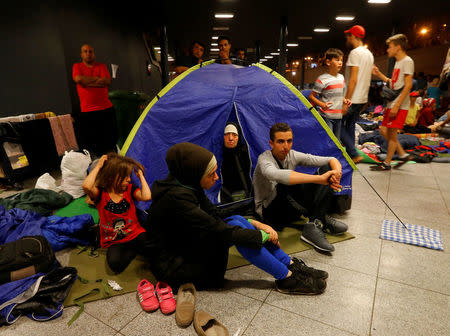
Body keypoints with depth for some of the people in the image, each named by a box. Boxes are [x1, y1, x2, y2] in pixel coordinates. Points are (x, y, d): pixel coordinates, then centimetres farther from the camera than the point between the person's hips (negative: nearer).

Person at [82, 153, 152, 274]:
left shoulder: (129, 189, 0)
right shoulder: (100, 193, -8)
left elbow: (146, 197, -21)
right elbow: (86, 186, -33)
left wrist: (140, 175, -10)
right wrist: (98, 166, -19)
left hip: (135, 234, 1)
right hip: (114, 242, -1)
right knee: (115, 263, -31)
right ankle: (135, 250, -1)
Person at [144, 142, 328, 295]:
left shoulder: (189, 186, -1)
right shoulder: (175, 198, -29)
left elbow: (215, 219, 4)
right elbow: (220, 232, -28)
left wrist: (256, 224, -7)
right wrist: (265, 235, -16)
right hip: (173, 266, -8)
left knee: (237, 220, -6)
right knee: (235, 227, -22)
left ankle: (291, 265, 0)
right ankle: (288, 279, -10)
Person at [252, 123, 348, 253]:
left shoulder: (292, 155, -2)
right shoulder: (264, 159, -21)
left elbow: (331, 160, -3)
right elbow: (278, 176, -47)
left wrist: (336, 173, -28)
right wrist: (319, 178, -49)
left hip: (291, 208, 7)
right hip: (269, 212, -6)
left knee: (327, 168, -7)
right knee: (287, 184, -40)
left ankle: (315, 225, -22)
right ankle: (321, 219, -19)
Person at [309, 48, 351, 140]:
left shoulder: (341, 77, 12)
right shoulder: (322, 79, -11)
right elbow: (311, 96, -10)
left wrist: (344, 100, 5)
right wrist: (322, 104, -25)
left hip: (338, 116, 7)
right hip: (326, 117, -7)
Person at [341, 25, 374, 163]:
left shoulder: (355, 53, -12)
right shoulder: (369, 54, 17)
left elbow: (353, 80, -20)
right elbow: (366, 79, 20)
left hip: (352, 99, -9)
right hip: (363, 99, 9)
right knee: (350, 126, 15)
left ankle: (355, 155, -7)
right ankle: (349, 155, 19)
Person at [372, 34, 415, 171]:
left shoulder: (407, 61, -10)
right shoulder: (398, 62, 18)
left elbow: (408, 85, -17)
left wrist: (397, 105, -22)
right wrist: (379, 74, 18)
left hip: (400, 106, -9)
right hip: (392, 104, 9)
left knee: (391, 133, -5)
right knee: (384, 130, 10)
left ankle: (386, 163, 4)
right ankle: (403, 154, 20)